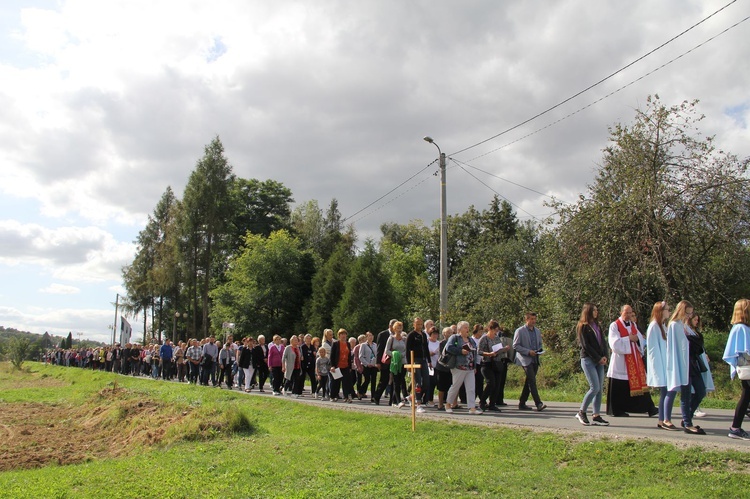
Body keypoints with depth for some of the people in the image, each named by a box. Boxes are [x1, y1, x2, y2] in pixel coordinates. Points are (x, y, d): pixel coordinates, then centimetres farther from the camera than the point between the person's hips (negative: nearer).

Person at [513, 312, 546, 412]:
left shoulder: (537, 331, 15)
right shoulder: (520, 331, -5)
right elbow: (515, 346, -8)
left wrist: (540, 350, 1)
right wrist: (528, 352, -16)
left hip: (535, 360, 7)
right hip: (525, 360, -7)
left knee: (529, 382, 9)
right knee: (532, 381, -15)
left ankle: (522, 403, 16)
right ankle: (538, 404, -19)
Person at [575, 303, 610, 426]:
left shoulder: (597, 326, 18)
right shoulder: (582, 326, -4)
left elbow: (603, 341, 15)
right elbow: (585, 345, -10)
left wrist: (605, 356, -2)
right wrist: (598, 358, -11)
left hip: (599, 361, 7)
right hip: (588, 360, -7)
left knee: (600, 389, 1)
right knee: (595, 387, -13)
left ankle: (596, 416, 5)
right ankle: (581, 412, -1)